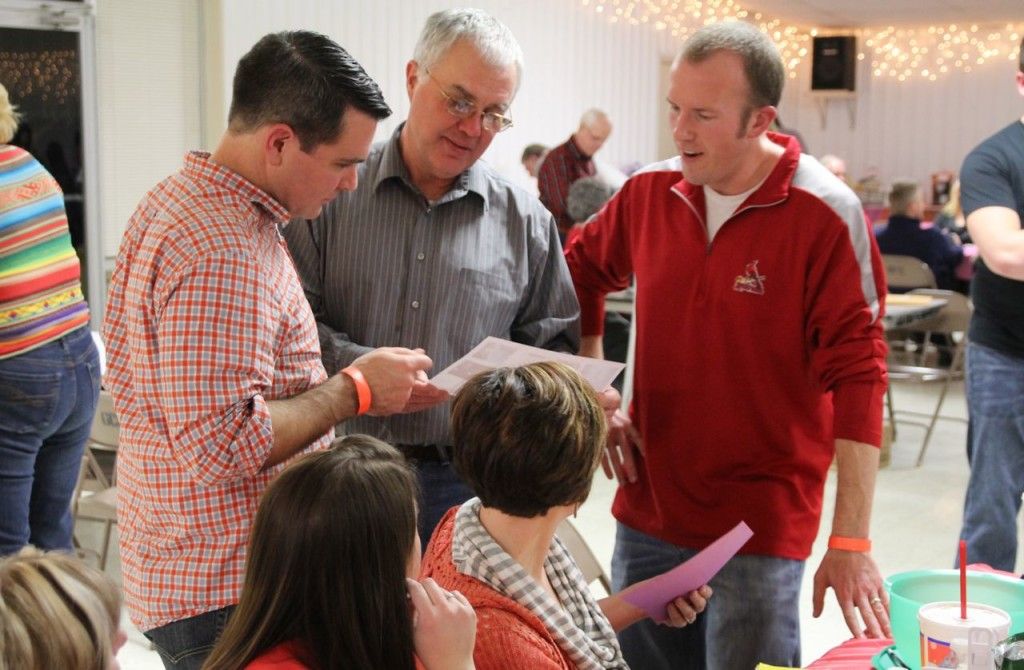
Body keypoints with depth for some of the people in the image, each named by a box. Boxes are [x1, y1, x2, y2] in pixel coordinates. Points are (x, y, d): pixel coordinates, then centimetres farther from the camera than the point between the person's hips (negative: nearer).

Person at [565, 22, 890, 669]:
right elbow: (581, 274, 17)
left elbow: (857, 377, -15)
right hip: (647, 511, 5)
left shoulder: (826, 215, -14)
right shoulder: (649, 192, 0)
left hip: (761, 525, -5)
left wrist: (851, 542, -18)